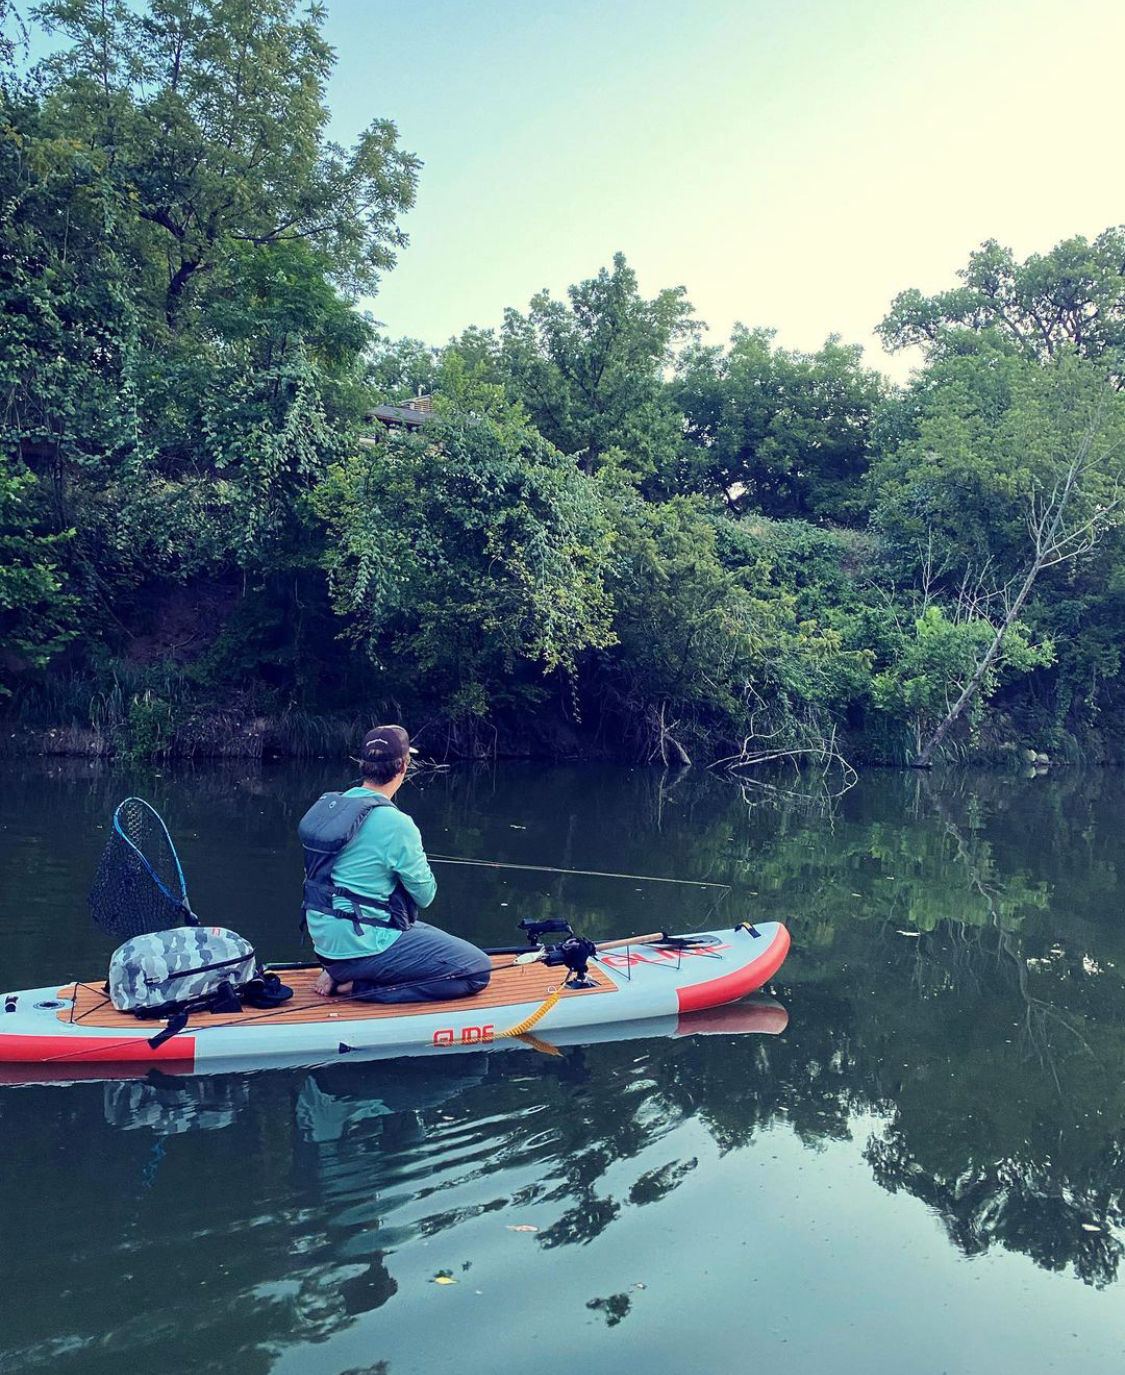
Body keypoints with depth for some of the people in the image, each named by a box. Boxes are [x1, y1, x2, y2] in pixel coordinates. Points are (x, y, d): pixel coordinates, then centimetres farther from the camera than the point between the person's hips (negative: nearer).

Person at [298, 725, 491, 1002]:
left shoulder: (329, 805, 3)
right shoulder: (396, 824, -21)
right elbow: (425, 895, -9)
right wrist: (419, 865, 10)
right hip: (362, 946, -9)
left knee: (434, 935, 29)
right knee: (478, 970, -4)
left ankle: (341, 974, 11)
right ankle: (360, 986, -6)